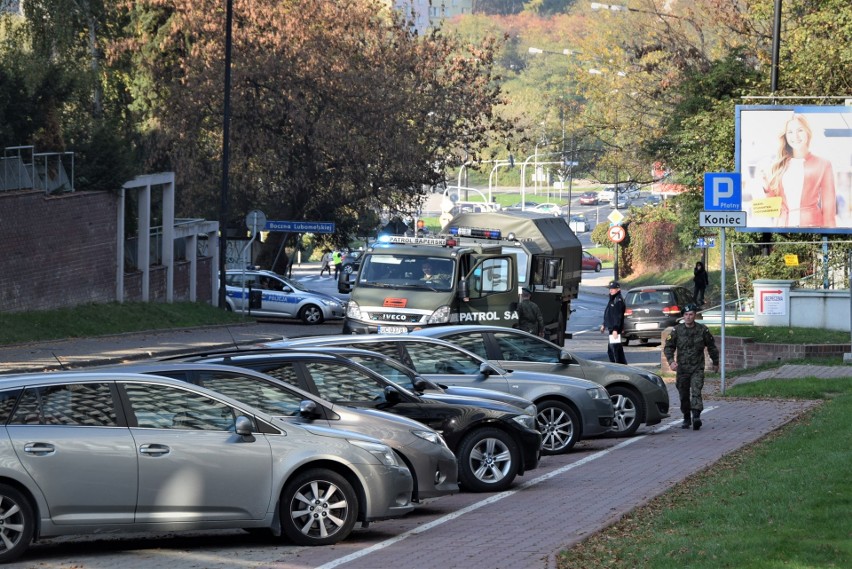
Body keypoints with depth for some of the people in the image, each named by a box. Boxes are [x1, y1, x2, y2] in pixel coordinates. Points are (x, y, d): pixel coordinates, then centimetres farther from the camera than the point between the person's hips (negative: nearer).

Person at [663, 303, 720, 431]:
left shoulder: (702, 330, 0)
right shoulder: (677, 330, 1)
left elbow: (711, 347, 13)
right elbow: (668, 347, 2)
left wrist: (715, 363, 20)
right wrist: (671, 361, -15)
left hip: (697, 368, -2)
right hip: (682, 368, 2)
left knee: (696, 392, -18)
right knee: (683, 395, 9)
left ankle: (696, 416, -29)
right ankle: (686, 418, 24)